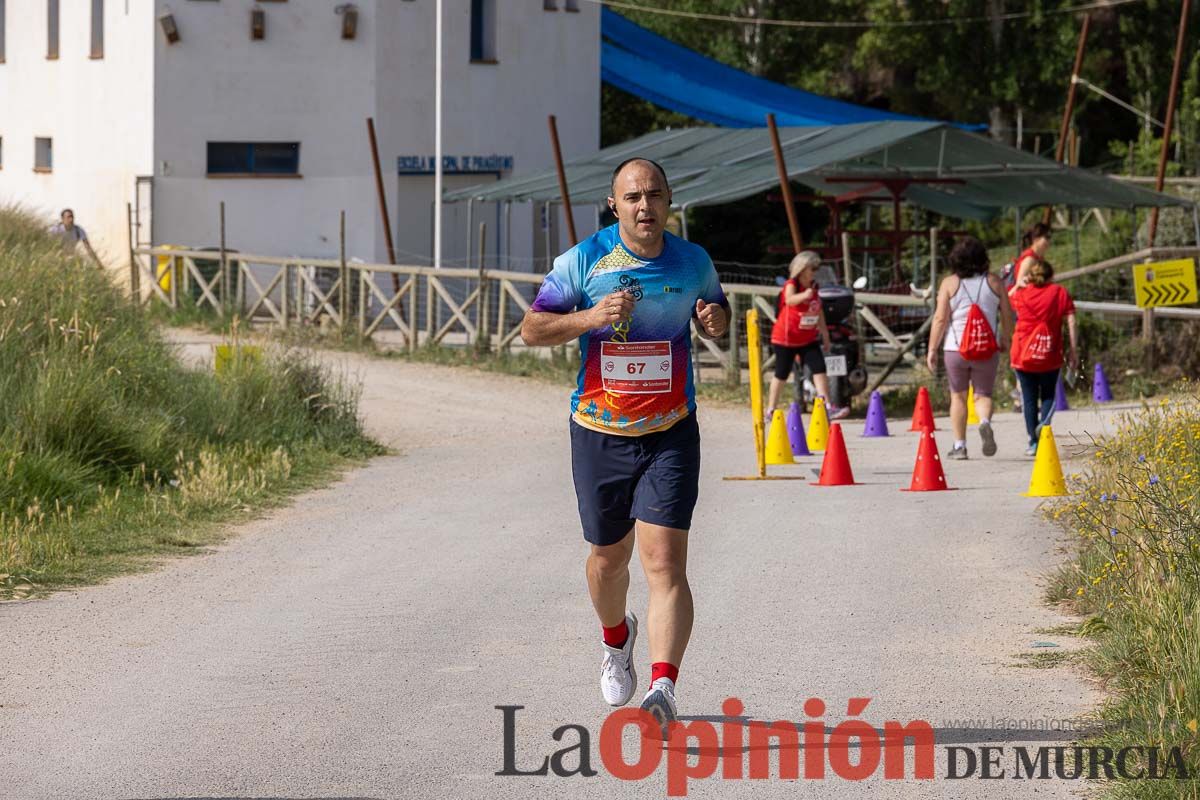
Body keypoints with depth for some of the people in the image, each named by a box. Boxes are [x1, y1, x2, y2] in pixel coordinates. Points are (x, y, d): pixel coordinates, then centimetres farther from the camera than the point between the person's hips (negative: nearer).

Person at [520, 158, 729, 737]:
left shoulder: (693, 262, 3)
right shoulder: (584, 260, -4)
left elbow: (715, 313, 21)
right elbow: (532, 329, -2)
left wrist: (715, 321, -5)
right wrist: (591, 318, -19)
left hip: (670, 434, -1)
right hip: (600, 433, 1)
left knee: (665, 560, -16)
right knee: (608, 557, 16)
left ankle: (663, 687, -26)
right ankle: (616, 640, 49)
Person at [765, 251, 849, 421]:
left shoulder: (814, 288, 8)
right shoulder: (791, 285, -13)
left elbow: (820, 314, 15)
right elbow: (789, 300, -36)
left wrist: (826, 338, 16)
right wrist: (804, 296, -56)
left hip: (808, 339, 6)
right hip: (786, 339, -6)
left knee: (819, 368, -8)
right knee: (781, 375, 3)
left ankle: (828, 408, -10)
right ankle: (770, 411, 16)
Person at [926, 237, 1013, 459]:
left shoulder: (950, 283, -3)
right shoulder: (994, 281, 2)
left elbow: (940, 319, -6)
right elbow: (1007, 315, 6)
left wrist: (932, 349, 1)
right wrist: (1005, 340, 22)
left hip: (956, 349, -1)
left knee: (958, 396, 13)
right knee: (983, 394, 9)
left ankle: (959, 445, 12)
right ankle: (985, 422, -23)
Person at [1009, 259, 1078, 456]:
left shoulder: (1021, 293, 6)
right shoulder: (1060, 293, 2)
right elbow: (1071, 323, -4)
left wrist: (1019, 285, 32)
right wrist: (1074, 351, -1)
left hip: (1024, 356, 0)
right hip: (1050, 357, 0)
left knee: (1029, 398, 8)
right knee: (1048, 395, 15)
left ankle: (1033, 442, 4)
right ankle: (1044, 422, -15)